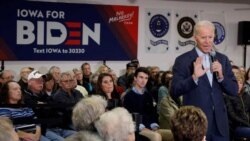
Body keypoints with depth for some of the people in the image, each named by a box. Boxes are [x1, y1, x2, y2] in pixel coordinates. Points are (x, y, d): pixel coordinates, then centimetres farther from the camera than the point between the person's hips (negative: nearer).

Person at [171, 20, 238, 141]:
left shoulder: (222, 59, 8)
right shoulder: (183, 60, -5)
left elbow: (234, 91, 7)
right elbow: (174, 92, -11)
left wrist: (221, 76, -12)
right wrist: (194, 77, -25)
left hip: (219, 121, 4)